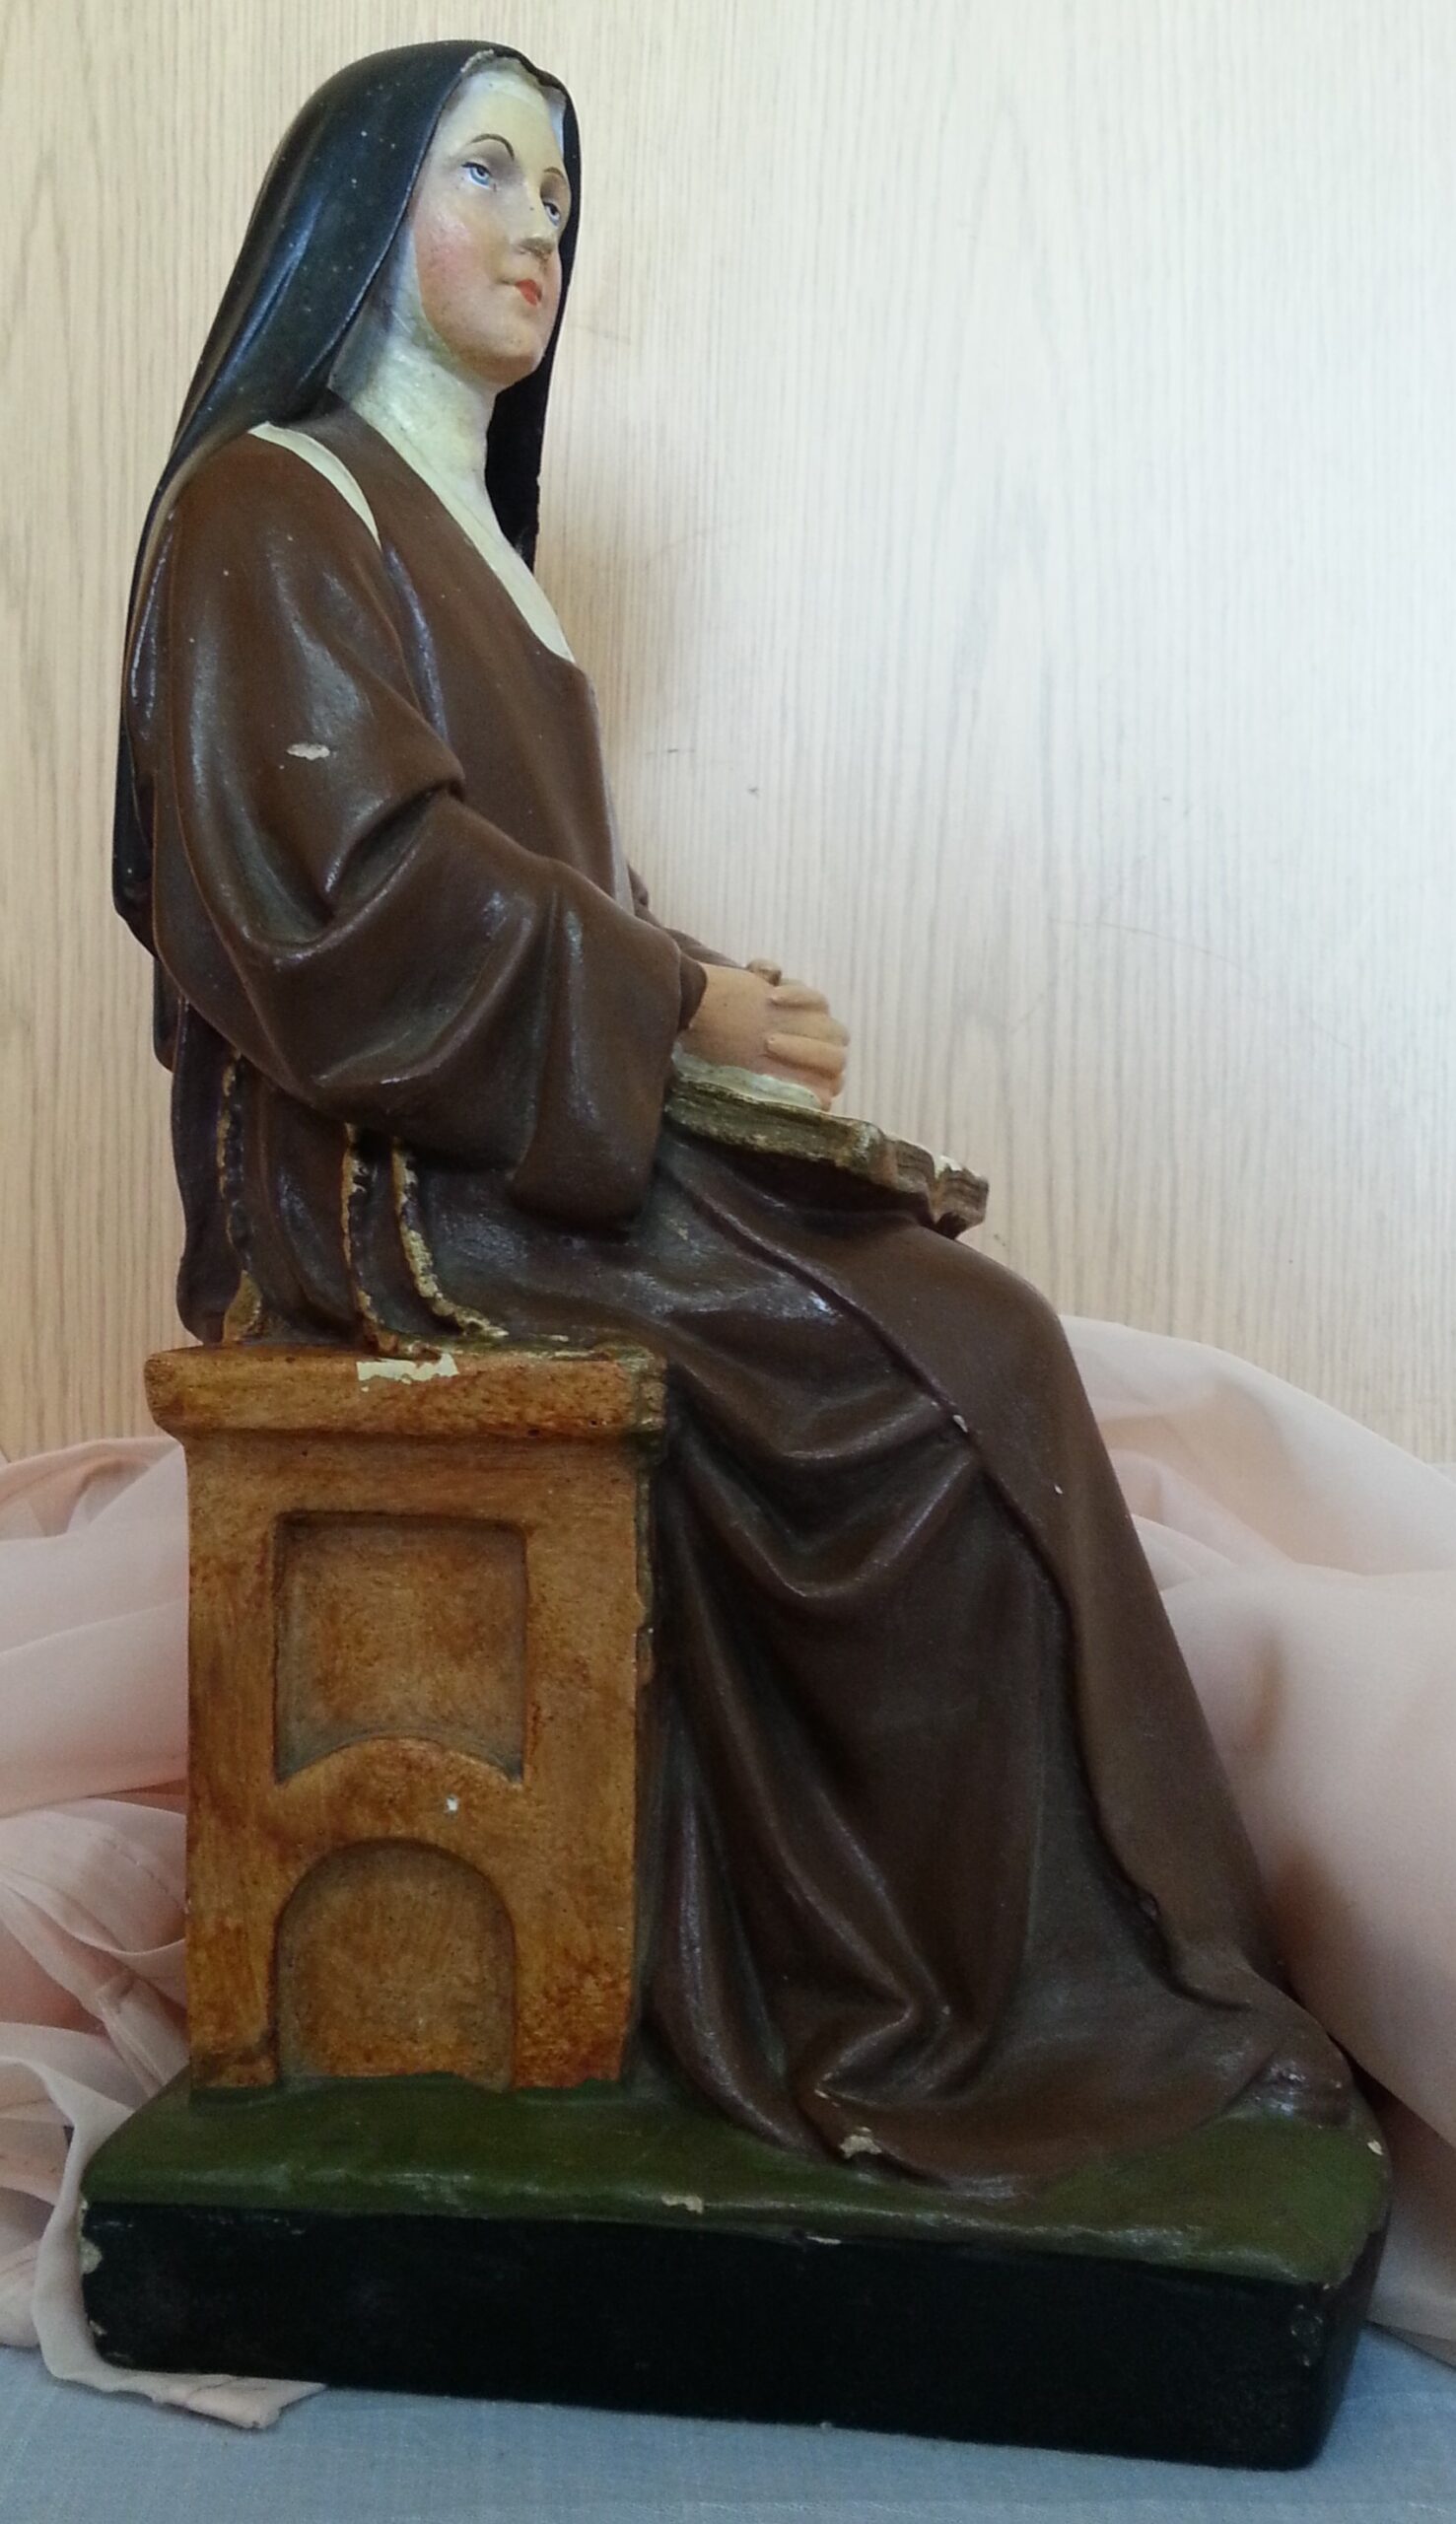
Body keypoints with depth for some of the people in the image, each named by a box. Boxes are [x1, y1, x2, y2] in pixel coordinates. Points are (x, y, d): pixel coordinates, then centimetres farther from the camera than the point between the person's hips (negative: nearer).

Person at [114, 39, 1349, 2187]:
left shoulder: (460, 533, 25)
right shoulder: (268, 509, -2)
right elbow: (359, 881, -15)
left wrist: (694, 1007, 3)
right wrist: (671, 1002, -12)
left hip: (533, 1115, 8)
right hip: (395, 1167, -8)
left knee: (973, 1341, -13)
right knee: (949, 1379, -21)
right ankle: (979, 2019, -13)